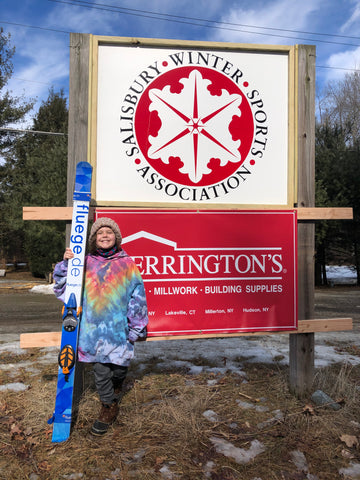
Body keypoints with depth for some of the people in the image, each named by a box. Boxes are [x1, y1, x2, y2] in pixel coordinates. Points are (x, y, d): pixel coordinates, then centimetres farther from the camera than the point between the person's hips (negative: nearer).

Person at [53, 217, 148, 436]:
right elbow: (63, 288, 9)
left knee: (119, 367, 10)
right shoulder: (87, 263, 3)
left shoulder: (127, 263, -1)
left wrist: (136, 328, 0)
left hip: (119, 326, -1)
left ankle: (116, 386, 46)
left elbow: (138, 297, 1)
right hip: (94, 326, 1)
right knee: (100, 370, 6)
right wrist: (65, 263, -6)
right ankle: (109, 406, 30)